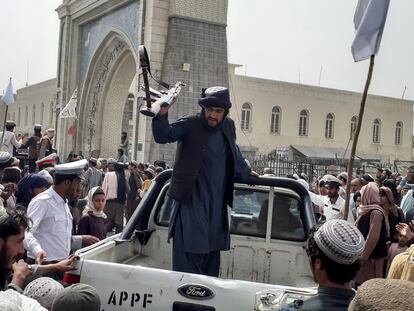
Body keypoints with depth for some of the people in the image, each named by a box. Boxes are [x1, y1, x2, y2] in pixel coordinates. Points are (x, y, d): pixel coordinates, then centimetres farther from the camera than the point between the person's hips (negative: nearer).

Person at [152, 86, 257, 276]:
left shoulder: (228, 127, 10)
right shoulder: (190, 125, -6)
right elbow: (163, 136, -20)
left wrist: (246, 172, 39)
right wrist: (162, 114, -36)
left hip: (216, 206, 6)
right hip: (191, 202, -6)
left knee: (212, 259, 13)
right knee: (188, 258, -9)